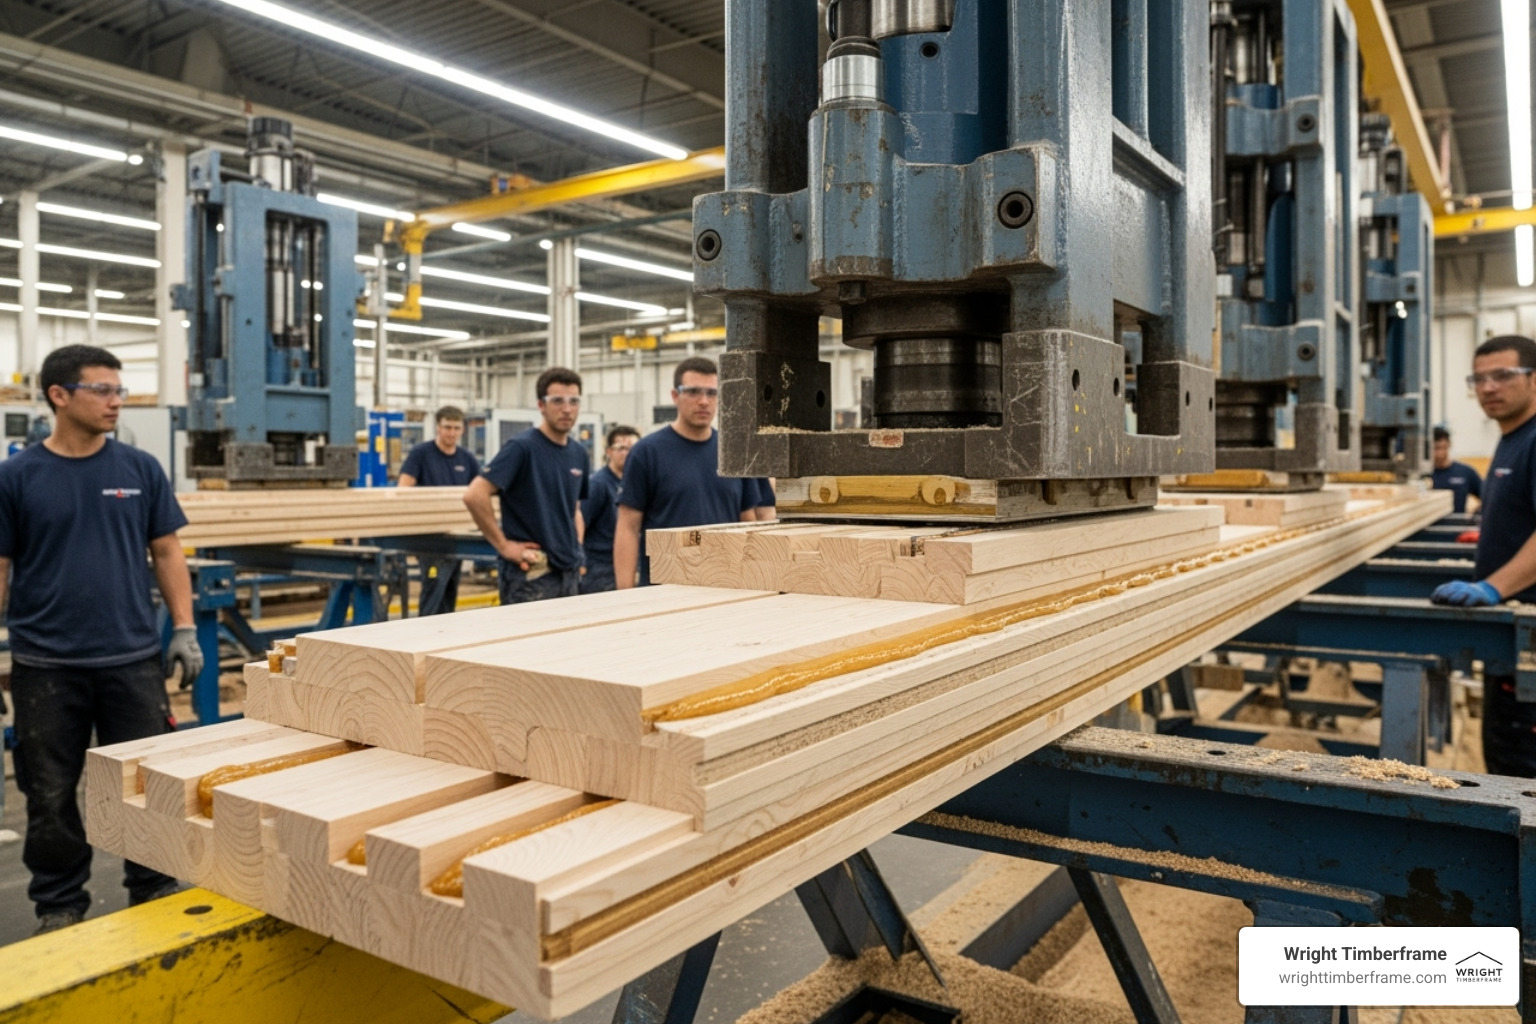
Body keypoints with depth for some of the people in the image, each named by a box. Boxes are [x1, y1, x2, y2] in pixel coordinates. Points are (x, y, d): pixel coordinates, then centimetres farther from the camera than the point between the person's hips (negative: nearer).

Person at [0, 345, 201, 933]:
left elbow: (166, 553, 6)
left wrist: (184, 628, -1)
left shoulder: (140, 469, 3)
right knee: (51, 794, 11)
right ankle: (60, 904, 27)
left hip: (132, 658, 1)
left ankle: (154, 891, 23)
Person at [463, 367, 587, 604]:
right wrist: (503, 545, -16)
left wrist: (577, 547, 10)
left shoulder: (579, 454, 11)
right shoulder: (522, 447, -12)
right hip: (531, 574, -7)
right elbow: (474, 495, -21)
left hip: (569, 572, 7)